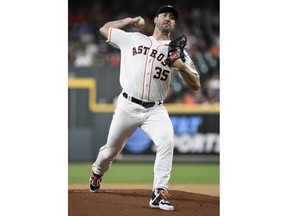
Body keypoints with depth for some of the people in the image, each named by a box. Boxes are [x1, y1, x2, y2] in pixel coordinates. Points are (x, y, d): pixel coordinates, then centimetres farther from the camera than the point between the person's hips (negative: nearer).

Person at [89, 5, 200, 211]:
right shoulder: (132, 39, 8)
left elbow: (195, 85, -1)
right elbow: (105, 29, 19)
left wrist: (181, 66, -18)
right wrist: (129, 21, 16)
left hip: (155, 110, 0)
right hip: (128, 107, 1)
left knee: (167, 142, -27)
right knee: (112, 149, 12)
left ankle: (159, 193, -26)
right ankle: (97, 172, 46)